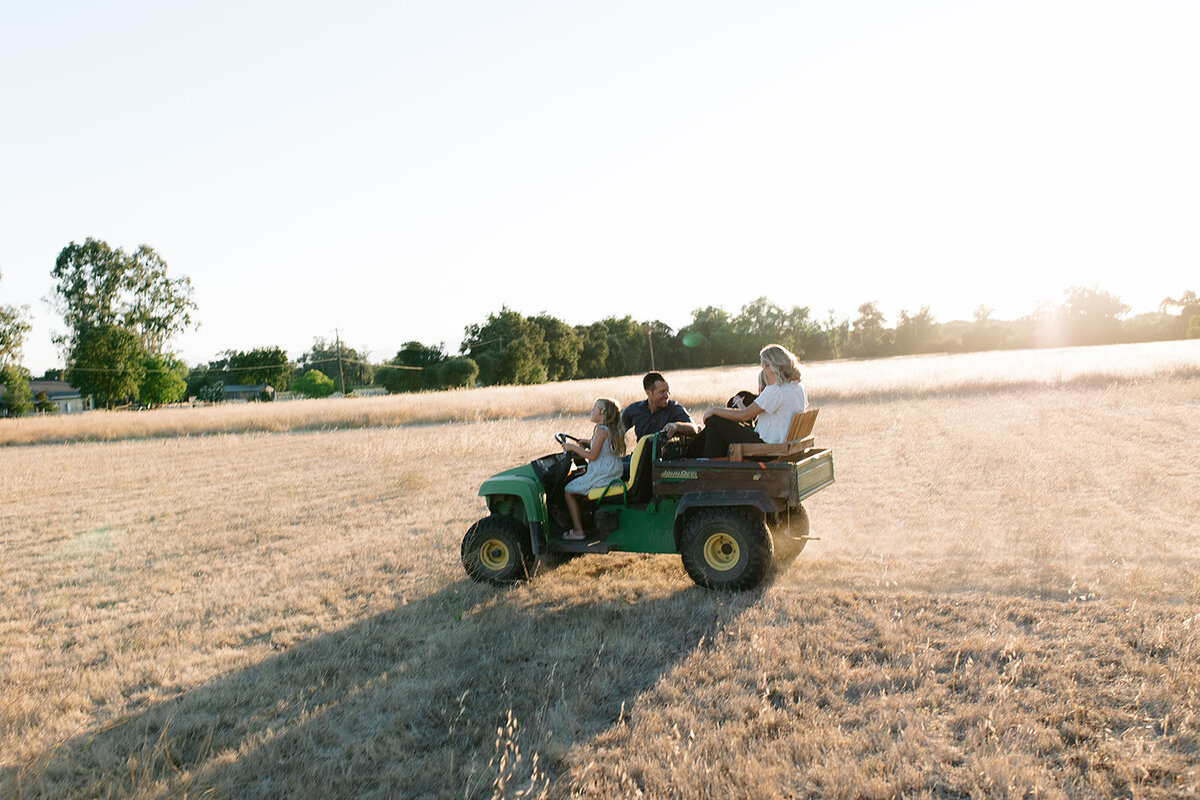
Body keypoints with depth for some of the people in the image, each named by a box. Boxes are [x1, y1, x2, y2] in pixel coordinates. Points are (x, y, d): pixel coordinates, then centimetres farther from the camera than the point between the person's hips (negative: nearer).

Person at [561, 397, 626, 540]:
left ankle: (578, 531, -2)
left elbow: (592, 456, -19)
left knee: (568, 490, 0)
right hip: (614, 474, 10)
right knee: (578, 485, 28)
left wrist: (573, 447, -11)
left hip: (601, 477, -10)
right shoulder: (614, 430, 10)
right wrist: (591, 443, 20)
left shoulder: (601, 431, -17)